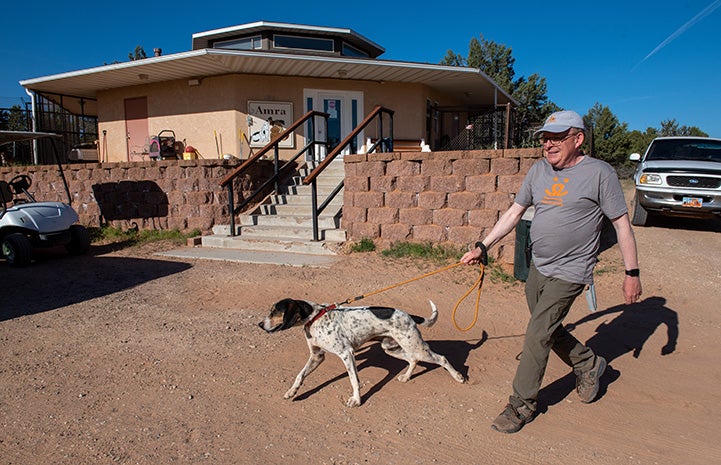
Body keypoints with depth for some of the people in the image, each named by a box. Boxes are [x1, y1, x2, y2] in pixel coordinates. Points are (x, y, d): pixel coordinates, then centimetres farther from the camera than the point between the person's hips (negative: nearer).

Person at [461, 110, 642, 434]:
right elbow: (514, 212, 10)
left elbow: (622, 225, -6)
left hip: (569, 273, -6)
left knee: (537, 336, -7)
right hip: (537, 268, 7)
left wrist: (632, 273, -7)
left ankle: (522, 404, 10)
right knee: (548, 330, 18)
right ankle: (589, 364, 45)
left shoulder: (599, 172, -11)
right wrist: (482, 247, 5)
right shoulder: (538, 170, 6)